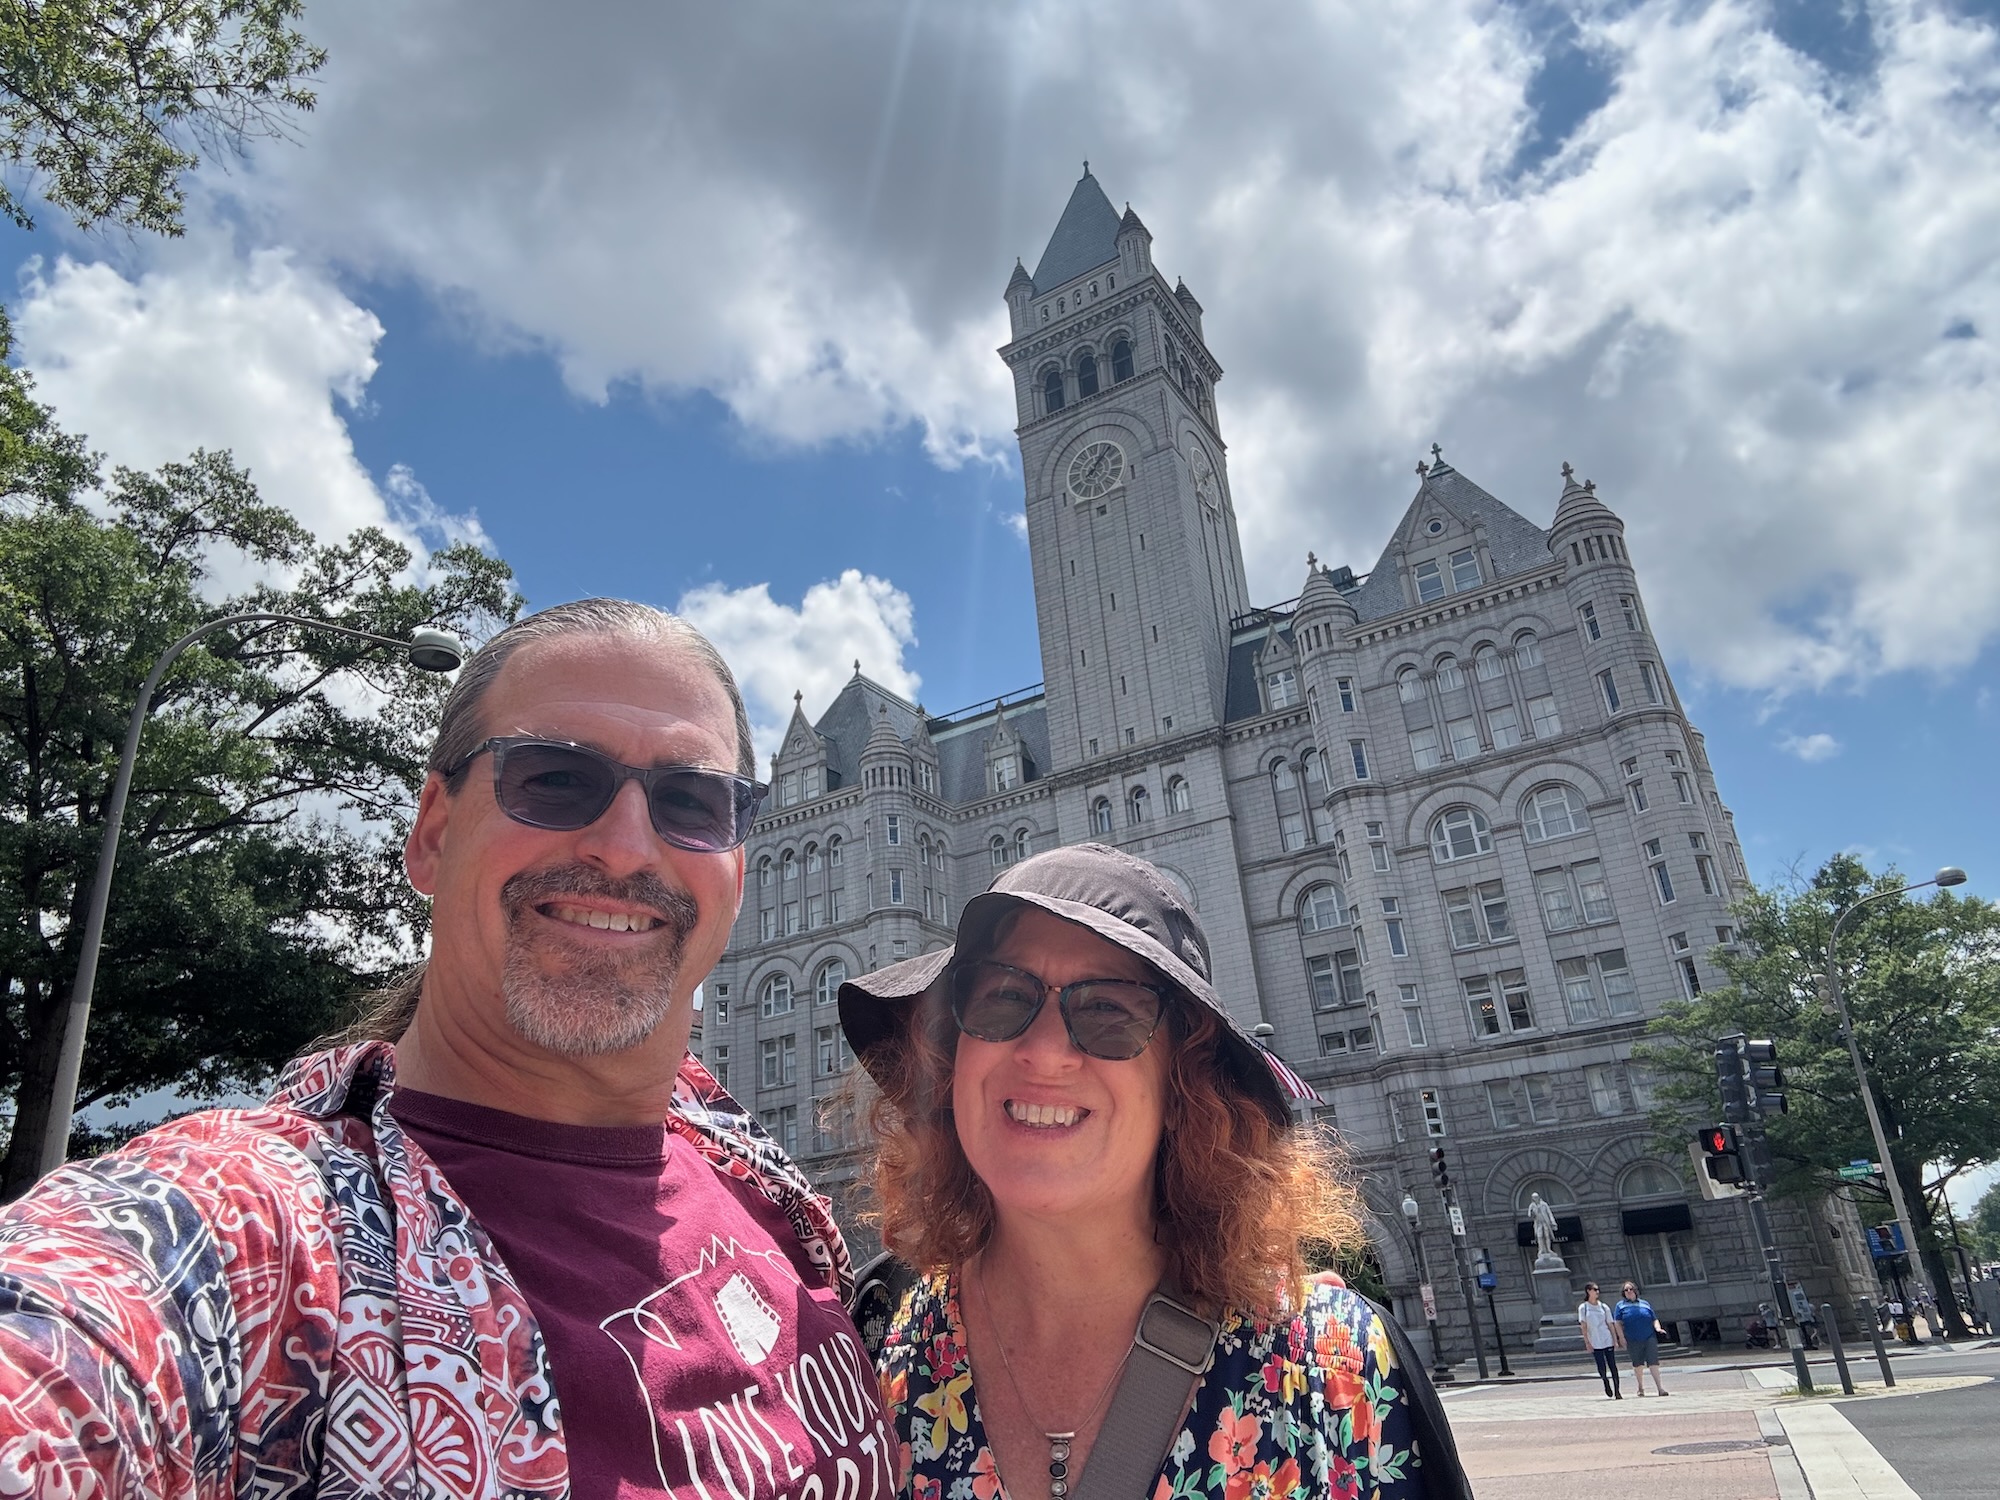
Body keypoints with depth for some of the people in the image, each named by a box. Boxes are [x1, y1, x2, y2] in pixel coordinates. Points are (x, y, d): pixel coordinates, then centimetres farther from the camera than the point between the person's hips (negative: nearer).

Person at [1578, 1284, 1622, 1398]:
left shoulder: (1604, 1307, 6)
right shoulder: (1583, 1308, 0)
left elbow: (1611, 1324, 7)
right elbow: (1583, 1326, -3)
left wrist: (1615, 1340, 1)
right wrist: (1587, 1342, -9)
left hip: (1608, 1340, 2)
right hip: (1595, 1343, -2)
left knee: (1612, 1365, -1)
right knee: (1601, 1367, -3)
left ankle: (1617, 1392, 5)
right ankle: (1606, 1383, 26)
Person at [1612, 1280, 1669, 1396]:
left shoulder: (1645, 1304, 14)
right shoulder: (1620, 1305, 6)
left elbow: (1654, 1319, 16)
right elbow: (1618, 1323, 1)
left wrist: (1658, 1328, -5)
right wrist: (1622, 1338, -8)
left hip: (1649, 1338, 1)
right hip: (1633, 1341, -1)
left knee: (1653, 1362, -7)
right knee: (1638, 1364, 8)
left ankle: (1659, 1387, -5)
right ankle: (1641, 1388, 21)